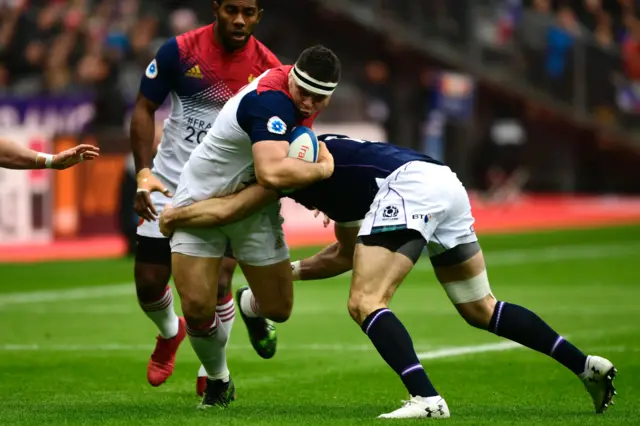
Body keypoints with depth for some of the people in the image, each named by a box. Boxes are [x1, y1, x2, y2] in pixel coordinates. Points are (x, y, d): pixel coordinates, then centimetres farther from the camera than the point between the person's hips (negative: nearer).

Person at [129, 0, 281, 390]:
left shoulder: (268, 69, -7)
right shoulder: (179, 51, -10)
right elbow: (145, 109, -2)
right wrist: (144, 170, -14)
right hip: (171, 182, 1)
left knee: (218, 281, -14)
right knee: (148, 282, 2)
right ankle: (170, 333, 37)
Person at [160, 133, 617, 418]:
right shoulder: (330, 168, 34)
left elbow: (223, 210, 4)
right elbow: (346, 254, 40)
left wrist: (172, 216, 20)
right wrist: (289, 271, 40)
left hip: (408, 187, -9)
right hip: (447, 183, 9)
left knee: (366, 304, -11)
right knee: (480, 309, 18)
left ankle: (427, 398, -27)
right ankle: (587, 364, 17)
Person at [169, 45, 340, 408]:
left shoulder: (298, 89, -7)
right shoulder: (272, 101, -35)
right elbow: (272, 173, -50)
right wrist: (323, 169, -33)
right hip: (202, 200, -7)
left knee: (279, 309, 4)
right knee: (198, 308, -16)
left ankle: (252, 308, 43)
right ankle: (218, 380, 13)